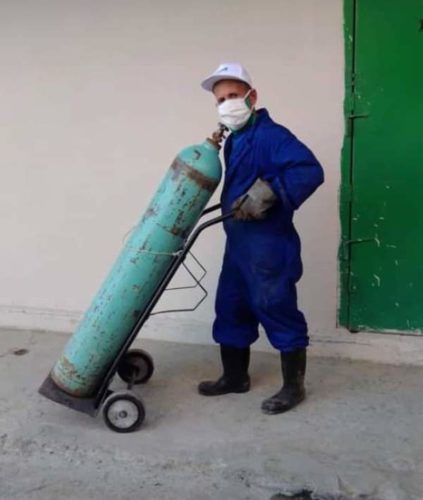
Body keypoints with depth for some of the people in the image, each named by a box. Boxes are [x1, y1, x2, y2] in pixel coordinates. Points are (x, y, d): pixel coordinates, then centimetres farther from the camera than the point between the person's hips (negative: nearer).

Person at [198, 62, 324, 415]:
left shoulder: (270, 135, -15)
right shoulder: (234, 141, 14)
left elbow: (310, 171, -27)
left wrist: (268, 193, -31)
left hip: (268, 246, -10)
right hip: (239, 243, 10)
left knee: (278, 313, -1)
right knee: (230, 309, 16)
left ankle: (293, 387, 14)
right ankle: (235, 376, 31)